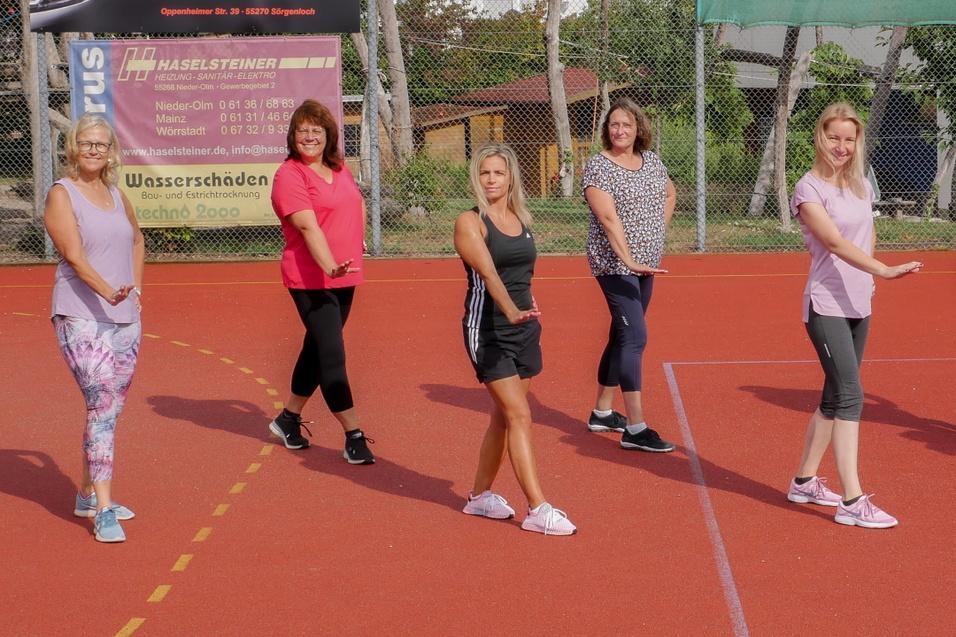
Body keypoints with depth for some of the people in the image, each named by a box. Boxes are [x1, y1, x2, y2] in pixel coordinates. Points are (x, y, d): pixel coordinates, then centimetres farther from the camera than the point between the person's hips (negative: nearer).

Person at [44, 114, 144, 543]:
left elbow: (137, 239, 32)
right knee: (103, 402, -16)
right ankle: (103, 511, -17)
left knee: (110, 407, 11)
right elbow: (73, 254, -18)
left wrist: (136, 287, 18)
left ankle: (88, 494, 26)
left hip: (125, 317, 7)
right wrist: (106, 291, -34)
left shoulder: (116, 195, 14)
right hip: (80, 317, -7)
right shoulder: (61, 194, -6)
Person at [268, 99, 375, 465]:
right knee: (332, 355, -10)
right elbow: (308, 226, -25)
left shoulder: (339, 169, 9)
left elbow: (357, 204, 29)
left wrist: (356, 244, 18)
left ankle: (289, 419, 32)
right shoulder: (290, 175, -13)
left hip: (344, 276, 8)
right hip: (311, 279, -8)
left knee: (317, 349, 16)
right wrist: (330, 266, -36)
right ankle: (353, 437, -6)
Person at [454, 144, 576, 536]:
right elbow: (488, 273, -26)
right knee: (519, 416, -12)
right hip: (488, 330, -7)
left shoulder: (520, 220, 10)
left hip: (524, 328, 7)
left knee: (503, 415, 12)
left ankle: (480, 495, 27)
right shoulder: (470, 222, -11)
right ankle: (537, 510, -11)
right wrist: (510, 311, -40)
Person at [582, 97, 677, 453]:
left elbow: (670, 194, 29)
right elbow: (608, 217, -24)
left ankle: (602, 412, 27)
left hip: (645, 264, 8)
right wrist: (628, 259, -34)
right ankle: (635, 429, -17)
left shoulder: (651, 162, 9)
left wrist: (657, 231, 14)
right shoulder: (598, 167, -12)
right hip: (615, 265, -8)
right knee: (635, 337, -16)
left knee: (622, 336, 14)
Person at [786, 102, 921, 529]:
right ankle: (852, 502, -16)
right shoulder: (809, 189, -11)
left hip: (858, 305, 8)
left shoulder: (861, 185, 11)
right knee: (850, 395, -15)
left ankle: (804, 482, 25)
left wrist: (868, 279, 10)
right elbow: (835, 242, -23)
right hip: (826, 307, -8)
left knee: (835, 397, 12)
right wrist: (884, 270, -33)